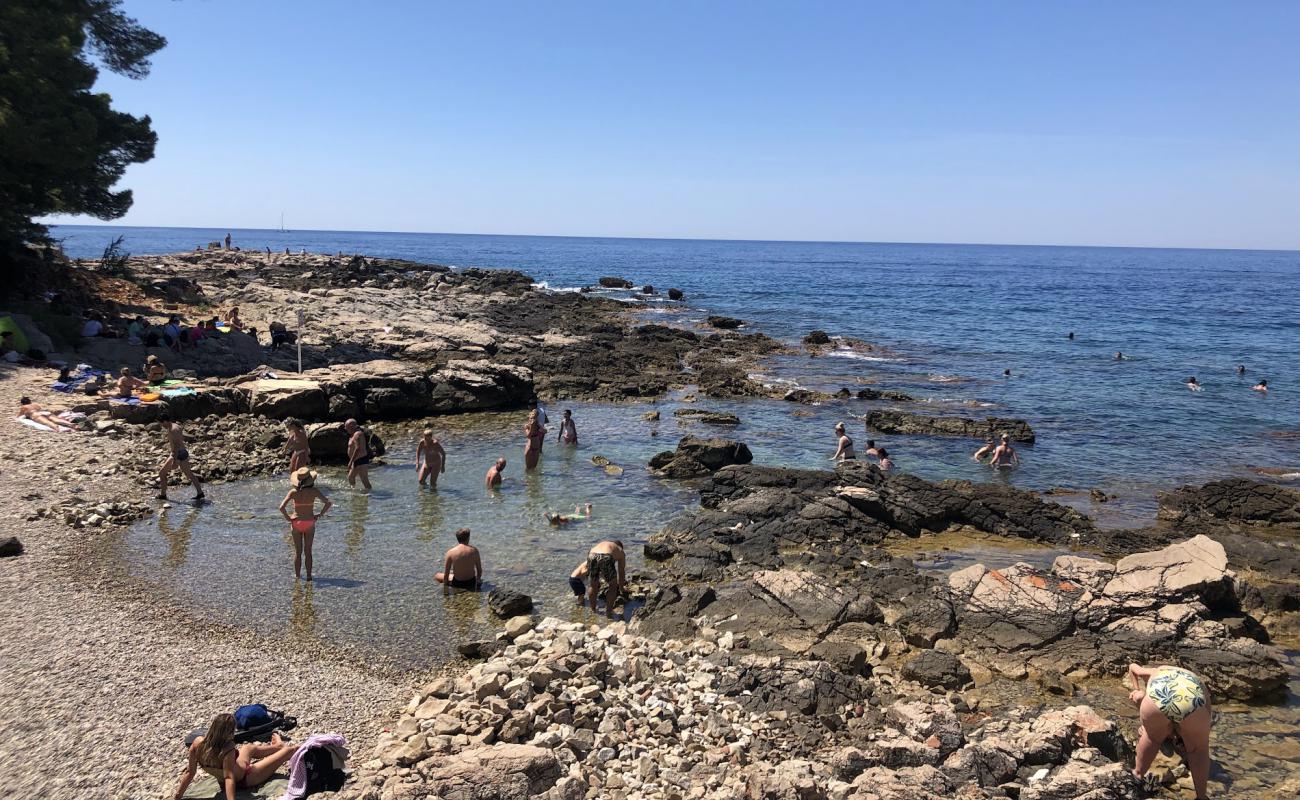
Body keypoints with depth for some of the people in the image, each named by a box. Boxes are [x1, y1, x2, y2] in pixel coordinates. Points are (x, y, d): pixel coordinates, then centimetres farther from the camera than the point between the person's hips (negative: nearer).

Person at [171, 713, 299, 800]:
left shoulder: (198, 743, -23)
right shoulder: (228, 750, -37)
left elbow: (190, 772, -14)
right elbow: (229, 778, -42)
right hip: (244, 778, -6)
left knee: (250, 747, 32)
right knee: (290, 750, 8)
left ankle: (278, 746, 60)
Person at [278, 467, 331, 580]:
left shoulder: (293, 492, -10)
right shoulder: (314, 491, -10)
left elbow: (282, 507, -18)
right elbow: (328, 503, -14)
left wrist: (288, 518, -5)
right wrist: (320, 514, -3)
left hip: (296, 523, 0)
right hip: (310, 523, 0)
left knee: (298, 551, 13)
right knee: (308, 551, 11)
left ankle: (297, 575, 19)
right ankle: (309, 575, 13)